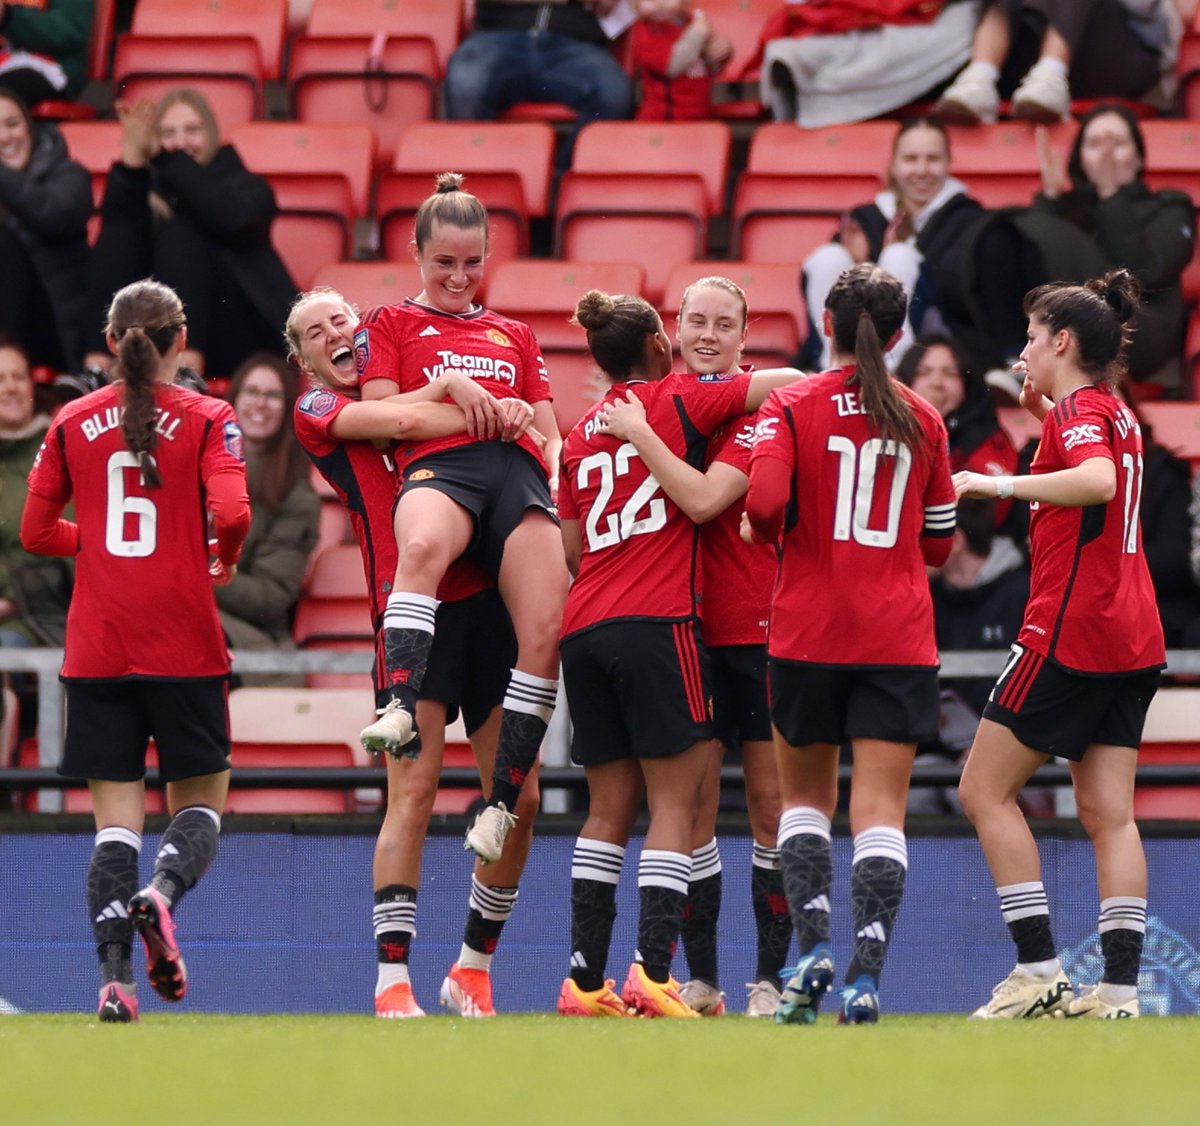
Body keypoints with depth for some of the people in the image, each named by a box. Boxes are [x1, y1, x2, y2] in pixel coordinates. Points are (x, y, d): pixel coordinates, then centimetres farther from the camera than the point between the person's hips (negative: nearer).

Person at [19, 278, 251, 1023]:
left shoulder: (72, 423, 6)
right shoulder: (207, 419, -3)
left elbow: (37, 531, 8)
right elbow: (231, 513, -16)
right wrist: (225, 561, 5)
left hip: (96, 647, 2)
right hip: (184, 646, -2)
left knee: (116, 813, 3)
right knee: (201, 799, 11)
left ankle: (116, 977, -13)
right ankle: (164, 893, -22)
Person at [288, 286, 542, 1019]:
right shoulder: (318, 409, 5)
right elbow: (401, 420, -12)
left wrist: (507, 410, -6)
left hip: (487, 597, 5)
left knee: (520, 797, 2)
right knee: (415, 789, -14)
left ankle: (474, 966, 15)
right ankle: (392, 979, -11)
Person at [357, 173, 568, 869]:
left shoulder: (515, 336, 33)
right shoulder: (390, 326, 23)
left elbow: (551, 433, 27)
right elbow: (379, 416, 9)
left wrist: (563, 477, 6)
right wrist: (449, 391, -5)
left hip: (519, 473, 4)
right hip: (439, 468, -4)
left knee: (546, 632, -20)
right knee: (422, 547, -43)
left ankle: (504, 798, -16)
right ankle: (403, 709, -55)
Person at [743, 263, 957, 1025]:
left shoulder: (792, 406, -3)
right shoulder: (924, 420, 5)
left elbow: (765, 503, -17)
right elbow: (939, 544, 9)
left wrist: (768, 533, 4)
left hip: (809, 631, -1)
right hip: (900, 638, 1)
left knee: (806, 796, 17)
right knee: (881, 809, -3)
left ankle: (814, 946, 0)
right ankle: (866, 981, -15)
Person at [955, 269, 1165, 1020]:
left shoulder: (1079, 409, -11)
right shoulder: (1114, 413, 15)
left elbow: (1098, 480, -32)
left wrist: (1000, 484, -29)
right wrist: (1044, 412, 24)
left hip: (1071, 633, -9)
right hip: (1132, 640, 9)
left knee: (986, 791, 0)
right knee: (1108, 812, 4)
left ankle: (1040, 970, -6)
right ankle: (1121, 989, -3)